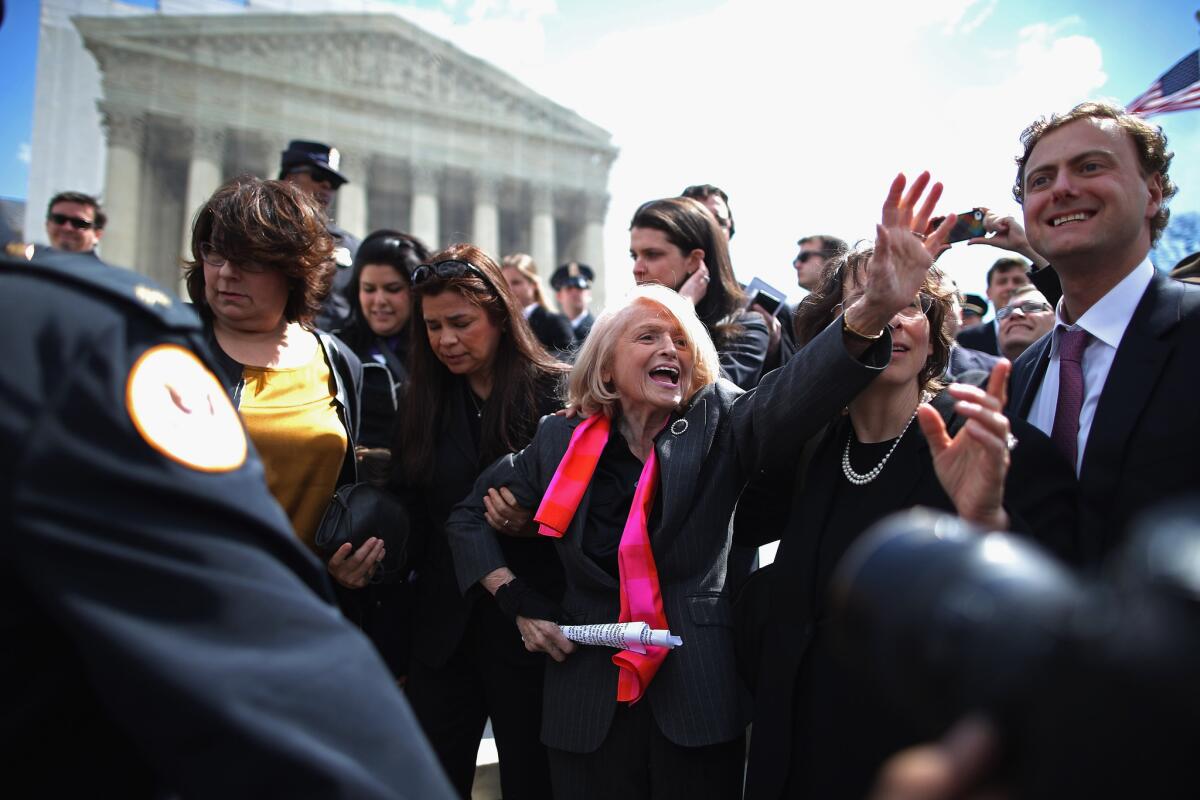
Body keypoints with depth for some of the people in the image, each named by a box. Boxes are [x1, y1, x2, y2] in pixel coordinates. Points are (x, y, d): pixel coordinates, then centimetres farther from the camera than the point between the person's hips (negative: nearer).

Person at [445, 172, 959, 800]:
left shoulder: (717, 422, -3)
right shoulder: (561, 438, 1)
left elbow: (788, 397, -25)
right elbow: (470, 515, 13)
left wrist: (873, 309, -42)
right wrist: (517, 601, 0)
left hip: (699, 701, -1)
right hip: (585, 704, 2)